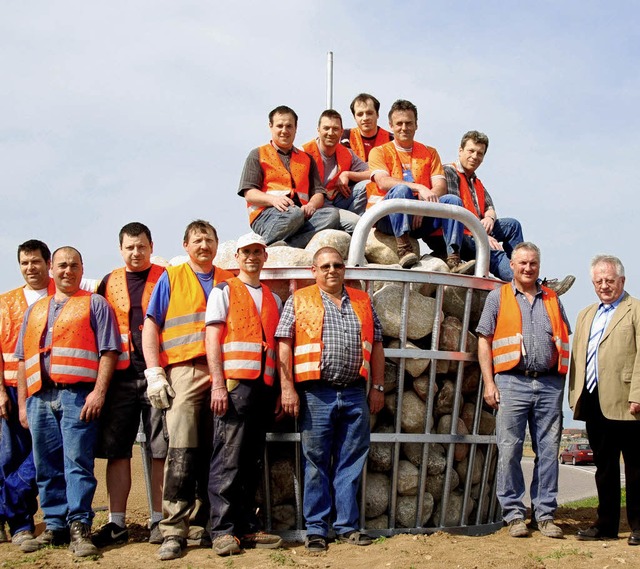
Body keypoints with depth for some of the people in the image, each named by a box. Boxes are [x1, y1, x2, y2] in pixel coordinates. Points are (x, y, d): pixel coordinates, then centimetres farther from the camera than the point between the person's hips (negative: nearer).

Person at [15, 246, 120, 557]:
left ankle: (79, 527, -8)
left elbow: (108, 351, -2)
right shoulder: (35, 310, 24)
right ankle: (55, 526, 14)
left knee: (77, 462, -10)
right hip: (40, 397, 5)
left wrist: (98, 392, -12)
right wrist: (23, 402, 14)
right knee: (47, 467, 6)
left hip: (77, 394, -5)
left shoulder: (95, 304, 9)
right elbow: (23, 360, 22)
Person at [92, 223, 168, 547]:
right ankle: (116, 523, 12)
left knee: (160, 450, 0)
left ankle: (159, 520, 8)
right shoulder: (108, 284, 14)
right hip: (120, 375, 3)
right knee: (116, 450, 4)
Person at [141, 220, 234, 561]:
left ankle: (202, 523, 15)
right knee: (182, 452, -10)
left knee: (211, 453, 4)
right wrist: (154, 373, -5)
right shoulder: (171, 278, 10)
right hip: (183, 372, -3)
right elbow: (151, 327, 5)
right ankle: (174, 530, -8)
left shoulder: (228, 282, 16)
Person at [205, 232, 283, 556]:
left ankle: (247, 527, 14)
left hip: (263, 386, 5)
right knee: (228, 460, -6)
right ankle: (222, 530, -1)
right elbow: (213, 339, -2)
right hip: (233, 383, -5)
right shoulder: (224, 292, 6)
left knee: (252, 462, 8)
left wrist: (279, 391, 11)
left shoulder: (273, 299, 21)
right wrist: (218, 384, -13)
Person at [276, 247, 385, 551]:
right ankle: (316, 529, 10)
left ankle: (348, 525, 15)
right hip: (316, 393, -3)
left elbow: (376, 346, 15)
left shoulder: (363, 302, 15)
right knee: (316, 462, 2)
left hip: (355, 393, 3)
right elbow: (284, 346, 0)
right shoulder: (299, 301, 6)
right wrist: (287, 388, -8)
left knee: (350, 462, 6)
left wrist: (377, 387, 8)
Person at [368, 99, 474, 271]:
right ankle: (404, 249, -40)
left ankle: (453, 258, -33)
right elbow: (383, 182, -10)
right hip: (387, 217, -3)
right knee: (401, 189, -32)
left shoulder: (430, 153, 19)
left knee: (452, 201, -21)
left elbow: (441, 186, 5)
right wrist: (419, 188, -24)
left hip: (420, 217, 3)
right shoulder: (380, 152, 10)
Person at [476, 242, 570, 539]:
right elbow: (484, 341, 4)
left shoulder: (552, 299, 17)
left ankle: (545, 513, 13)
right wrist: (489, 383, -5)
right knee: (509, 450, -1)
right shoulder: (498, 297, 8)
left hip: (549, 384, 3)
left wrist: (565, 381, 8)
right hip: (512, 383, -3)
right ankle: (514, 513, 8)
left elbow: (564, 341, 19)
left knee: (548, 451, 5)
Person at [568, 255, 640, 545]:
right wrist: (575, 396, 11)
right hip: (593, 402, 7)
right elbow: (577, 357, 19)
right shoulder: (586, 315, 21)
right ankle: (606, 524, 19)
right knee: (604, 466, 12)